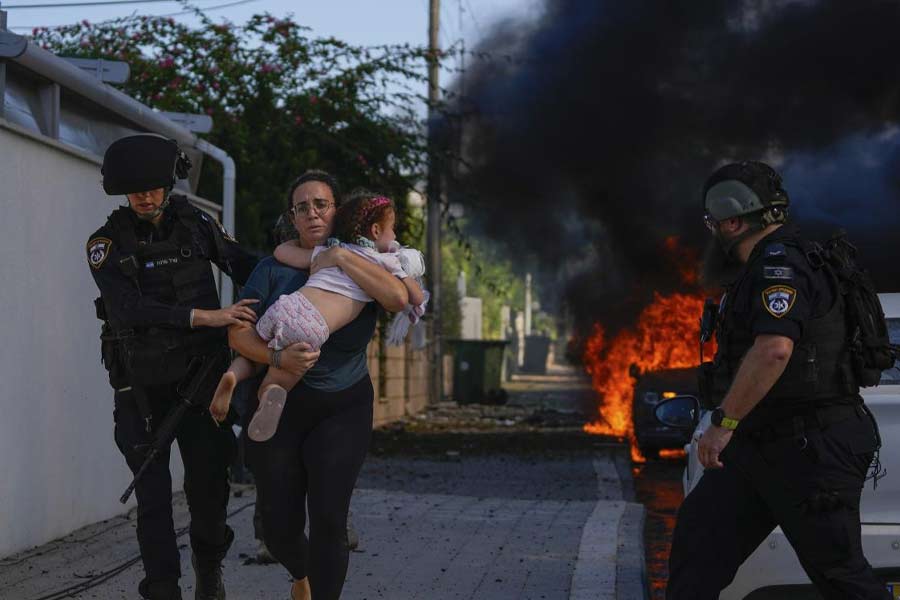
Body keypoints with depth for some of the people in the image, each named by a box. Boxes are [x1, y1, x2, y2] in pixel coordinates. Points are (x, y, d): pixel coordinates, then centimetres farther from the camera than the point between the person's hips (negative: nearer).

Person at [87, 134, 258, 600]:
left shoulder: (196, 225, 0)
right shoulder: (107, 245, -9)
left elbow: (245, 267, 10)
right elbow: (129, 310, -24)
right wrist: (208, 317, -32)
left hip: (200, 374, 2)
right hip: (143, 386, -2)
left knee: (209, 479, 4)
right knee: (153, 492, -2)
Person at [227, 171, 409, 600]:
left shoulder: (362, 267, 1)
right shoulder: (275, 269, -1)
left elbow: (398, 298, -20)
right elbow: (238, 333, -6)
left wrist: (341, 257, -18)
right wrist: (279, 358, -25)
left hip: (343, 408, -1)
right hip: (279, 407, 1)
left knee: (328, 520, -14)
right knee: (279, 527, 5)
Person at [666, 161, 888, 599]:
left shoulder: (780, 263, -16)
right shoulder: (764, 267, 18)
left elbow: (774, 348, -31)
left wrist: (724, 422, -28)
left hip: (812, 447, -11)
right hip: (763, 445, 11)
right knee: (698, 538, 4)